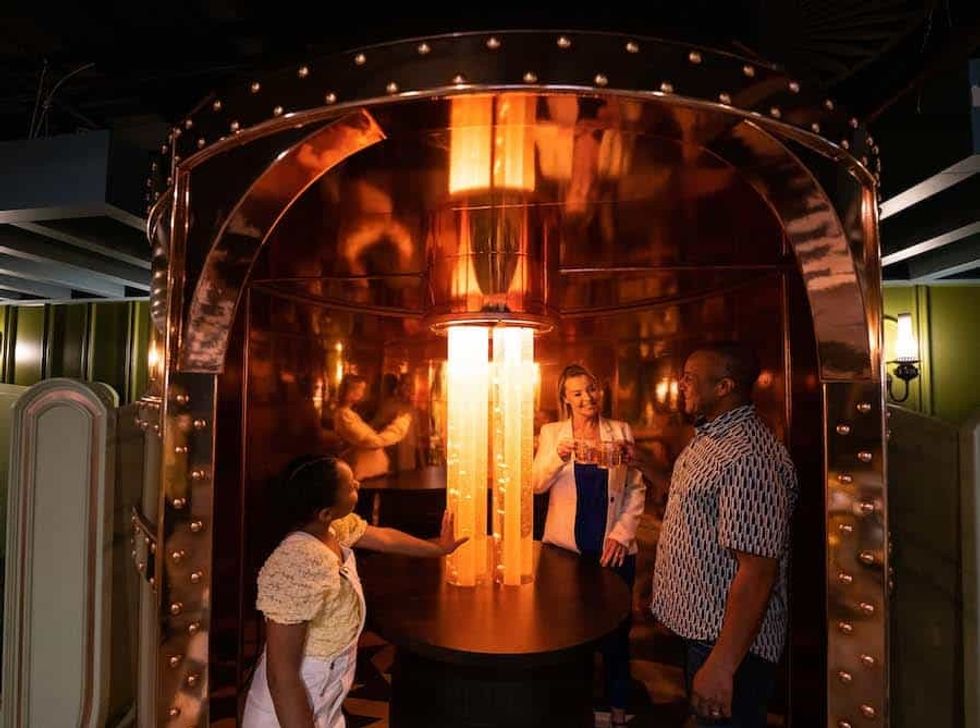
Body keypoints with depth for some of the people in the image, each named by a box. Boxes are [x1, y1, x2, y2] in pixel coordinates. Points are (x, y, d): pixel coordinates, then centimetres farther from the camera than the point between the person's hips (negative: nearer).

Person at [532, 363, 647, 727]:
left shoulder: (620, 431, -1)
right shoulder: (551, 433, 0)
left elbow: (637, 489, -1)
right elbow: (536, 484, -7)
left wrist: (621, 535, -11)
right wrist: (558, 457, -24)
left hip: (611, 548, 0)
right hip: (565, 546, 0)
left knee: (615, 631, 13)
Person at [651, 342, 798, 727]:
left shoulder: (748, 457, -27)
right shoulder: (706, 438, 6)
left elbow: (758, 572, -30)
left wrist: (722, 665, -28)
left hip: (728, 639, -10)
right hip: (696, 625, 10)